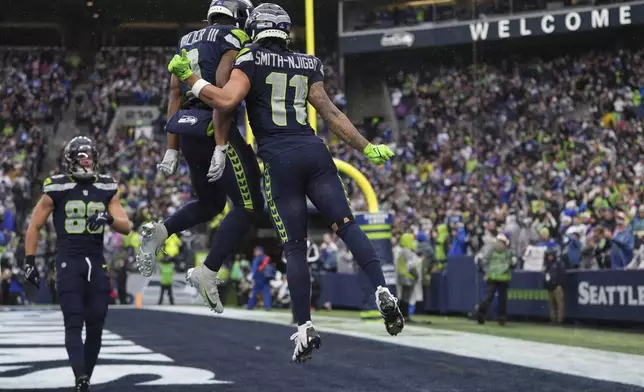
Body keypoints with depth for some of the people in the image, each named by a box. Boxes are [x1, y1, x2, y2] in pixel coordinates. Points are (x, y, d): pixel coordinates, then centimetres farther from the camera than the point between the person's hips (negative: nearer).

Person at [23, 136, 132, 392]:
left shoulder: (107, 189, 6)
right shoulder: (57, 189, -3)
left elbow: (126, 227, 2)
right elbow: (34, 227, 4)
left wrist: (108, 218, -19)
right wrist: (30, 262, -1)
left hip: (96, 262, 4)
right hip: (68, 262, -4)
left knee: (96, 323, 3)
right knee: (74, 321, -11)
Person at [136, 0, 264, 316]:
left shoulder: (188, 42, 19)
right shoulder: (235, 40, -4)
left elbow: (175, 95, 16)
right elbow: (223, 90, -17)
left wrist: (172, 149, 16)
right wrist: (221, 146, -21)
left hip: (187, 130, 8)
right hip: (214, 129, -8)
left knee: (210, 204, 23)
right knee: (249, 205, 1)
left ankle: (158, 233, 2)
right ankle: (208, 272, -8)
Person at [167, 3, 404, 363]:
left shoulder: (250, 60, 2)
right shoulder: (307, 64, 16)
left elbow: (227, 100, -13)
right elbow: (331, 113, 15)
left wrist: (188, 77, -3)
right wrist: (366, 147, 21)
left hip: (279, 159, -3)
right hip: (314, 151, 3)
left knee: (295, 247, 1)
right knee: (346, 224, 2)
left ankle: (306, 330, -2)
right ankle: (382, 290, -19)